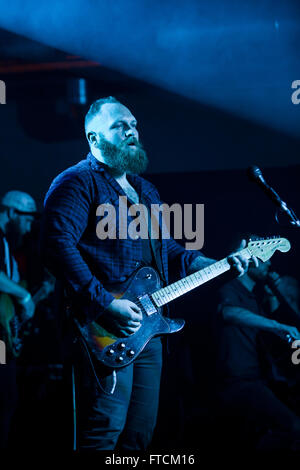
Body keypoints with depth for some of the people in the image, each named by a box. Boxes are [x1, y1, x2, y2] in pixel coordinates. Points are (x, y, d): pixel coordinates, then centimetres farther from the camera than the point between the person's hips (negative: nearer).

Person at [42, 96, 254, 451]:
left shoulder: (144, 190, 23)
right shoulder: (77, 182, -6)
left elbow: (167, 249, 29)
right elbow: (58, 245, -19)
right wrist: (104, 304, -25)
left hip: (146, 326, 9)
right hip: (105, 329, -9)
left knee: (141, 432, 12)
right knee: (104, 432, -11)